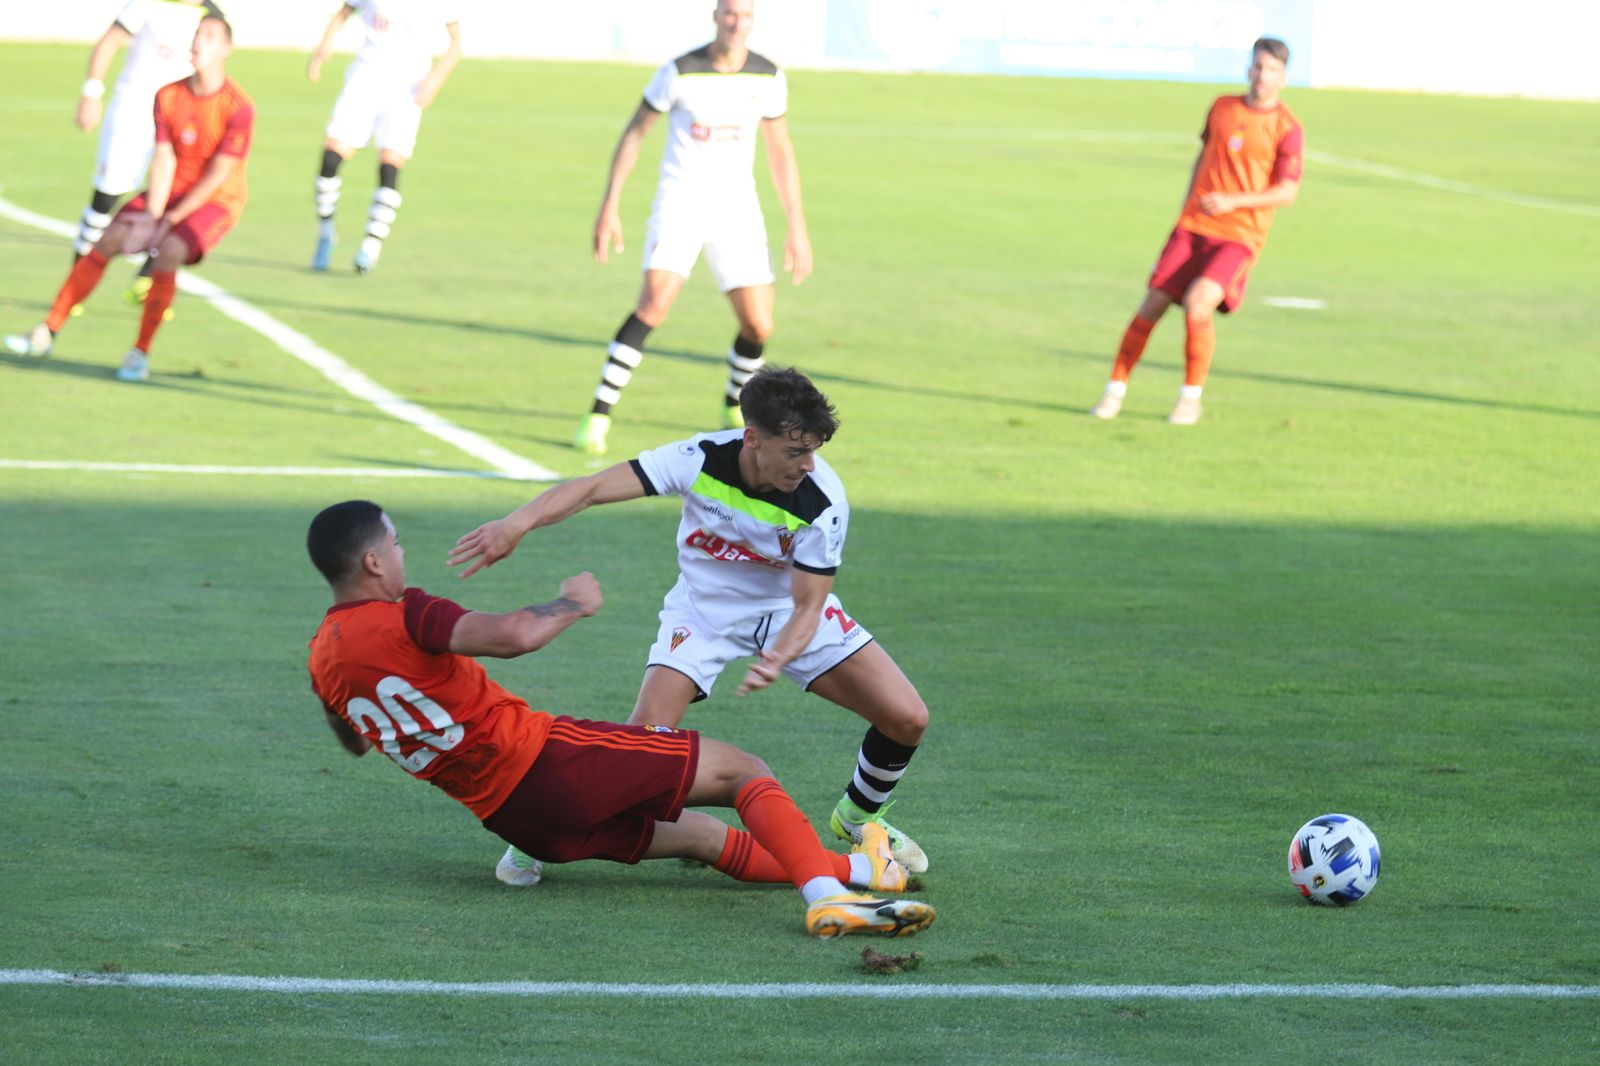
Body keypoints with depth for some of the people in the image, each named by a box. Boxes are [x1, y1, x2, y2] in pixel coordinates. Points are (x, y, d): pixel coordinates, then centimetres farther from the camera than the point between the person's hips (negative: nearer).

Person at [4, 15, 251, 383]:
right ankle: (46, 334, -6)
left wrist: (168, 222, -19)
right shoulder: (168, 96, -3)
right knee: (106, 241, -13)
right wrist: (151, 217, -20)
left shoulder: (239, 108, -18)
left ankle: (140, 353, -19)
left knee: (167, 252, -31)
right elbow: (164, 161, -7)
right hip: (171, 192, 5)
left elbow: (216, 178, -19)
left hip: (216, 202, -5)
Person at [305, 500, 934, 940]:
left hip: (506, 818, 9)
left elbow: (356, 743, 27)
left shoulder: (323, 659, 7)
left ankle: (851, 870, 37)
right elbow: (513, 636, -31)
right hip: (545, 759, -9)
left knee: (699, 836, 26)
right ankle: (827, 893, -21)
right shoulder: (400, 618, -18)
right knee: (743, 772, -1)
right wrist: (572, 604, -12)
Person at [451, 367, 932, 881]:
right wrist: (517, 524, -49)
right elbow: (593, 487, -33)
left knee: (906, 719, -10)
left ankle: (859, 818, 22)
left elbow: (808, 605, -24)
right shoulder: (700, 459, -29)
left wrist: (779, 659, -46)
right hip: (704, 607, -1)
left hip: (790, 609, 1)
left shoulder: (822, 500, -28)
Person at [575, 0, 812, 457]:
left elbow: (780, 152, 12)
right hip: (680, 202, -3)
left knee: (759, 326, -4)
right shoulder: (679, 72, -10)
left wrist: (797, 227, 10)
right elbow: (633, 133, -1)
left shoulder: (768, 77, 1)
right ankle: (598, 416, -18)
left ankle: (734, 409, 26)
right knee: (654, 304, -24)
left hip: (737, 211, 3)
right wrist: (609, 207, -5)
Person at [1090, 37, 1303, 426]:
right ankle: (1115, 392, 10)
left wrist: (1233, 201, -22)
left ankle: (1191, 397, -6)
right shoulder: (1223, 108, 10)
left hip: (1239, 236, -4)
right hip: (1193, 228, 4)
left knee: (1198, 303, -25)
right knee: (1151, 306, -3)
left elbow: (1287, 192, -11)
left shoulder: (1286, 128, -5)